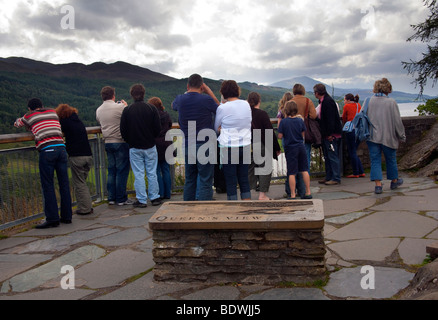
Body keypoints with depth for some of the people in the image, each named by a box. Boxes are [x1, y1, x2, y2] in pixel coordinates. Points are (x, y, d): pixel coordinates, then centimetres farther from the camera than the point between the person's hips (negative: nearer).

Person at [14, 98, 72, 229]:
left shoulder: (29, 116, 14)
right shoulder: (53, 112, 23)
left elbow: (17, 124, 32)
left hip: (46, 150, -4)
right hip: (61, 147, 4)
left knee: (48, 185, 0)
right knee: (64, 184, 8)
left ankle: (52, 219, 0)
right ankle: (67, 216, 15)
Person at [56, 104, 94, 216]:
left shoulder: (65, 122, -2)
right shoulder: (79, 121, 17)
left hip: (76, 157, -6)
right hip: (88, 155, 6)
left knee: (79, 184, 2)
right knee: (83, 182, 16)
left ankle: (84, 208, 2)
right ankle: (88, 207, 16)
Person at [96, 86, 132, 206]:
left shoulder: (99, 110, 7)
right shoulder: (120, 107, -14)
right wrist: (126, 106, 8)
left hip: (107, 142, 6)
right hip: (120, 142, -6)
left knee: (112, 170, 13)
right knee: (122, 170, 0)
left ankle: (111, 198, 16)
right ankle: (121, 199, 2)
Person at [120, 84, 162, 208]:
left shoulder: (127, 110, -6)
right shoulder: (152, 109, -5)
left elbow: (123, 130, -3)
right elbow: (158, 129, -3)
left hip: (134, 148, -1)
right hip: (150, 146, 1)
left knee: (138, 174, 5)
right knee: (152, 173, 9)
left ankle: (142, 200, 7)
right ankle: (155, 198, 15)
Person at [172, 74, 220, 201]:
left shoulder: (180, 99, 2)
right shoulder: (207, 100, -12)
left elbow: (173, 106, 26)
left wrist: (187, 92, 22)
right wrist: (209, 92, 6)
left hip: (187, 147, 5)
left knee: (189, 181, 16)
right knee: (205, 182, 0)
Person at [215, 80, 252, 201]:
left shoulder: (222, 108, -10)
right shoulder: (246, 105, 4)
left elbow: (216, 128, 3)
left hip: (229, 148, -5)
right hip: (246, 146, 5)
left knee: (231, 182, 4)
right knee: (244, 180, 13)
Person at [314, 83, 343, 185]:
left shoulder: (328, 101, -15)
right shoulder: (323, 101, 16)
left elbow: (330, 119, -21)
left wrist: (330, 134, -23)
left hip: (332, 135, -10)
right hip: (326, 135, 10)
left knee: (333, 157, -5)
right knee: (327, 157, 14)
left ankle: (336, 178, 0)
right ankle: (329, 177, 21)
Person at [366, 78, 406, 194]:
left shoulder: (368, 101, -3)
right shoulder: (391, 102, -10)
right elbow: (397, 121, -5)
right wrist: (402, 137, 6)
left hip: (372, 136, 1)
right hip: (388, 137, -1)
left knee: (375, 160, 5)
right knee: (391, 159, 16)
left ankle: (378, 185, -5)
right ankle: (394, 181, 32)